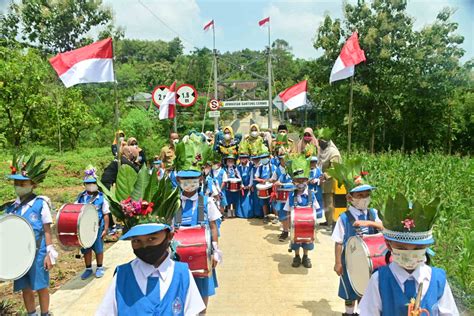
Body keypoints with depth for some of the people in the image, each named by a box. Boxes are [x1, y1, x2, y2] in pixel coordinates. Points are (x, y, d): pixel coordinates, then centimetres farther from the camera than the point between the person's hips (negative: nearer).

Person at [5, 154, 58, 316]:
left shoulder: (41, 204, -9)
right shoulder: (11, 207, 4)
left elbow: (47, 231, -7)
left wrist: (49, 254, -9)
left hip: (37, 252, -4)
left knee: (41, 286, 7)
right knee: (25, 288, 14)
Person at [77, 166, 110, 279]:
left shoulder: (101, 198, -6)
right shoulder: (80, 197, 2)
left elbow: (106, 214, -4)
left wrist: (105, 229, -7)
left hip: (97, 228, -3)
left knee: (98, 248, 8)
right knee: (86, 249, 12)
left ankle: (99, 268, 25)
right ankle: (88, 269, 28)